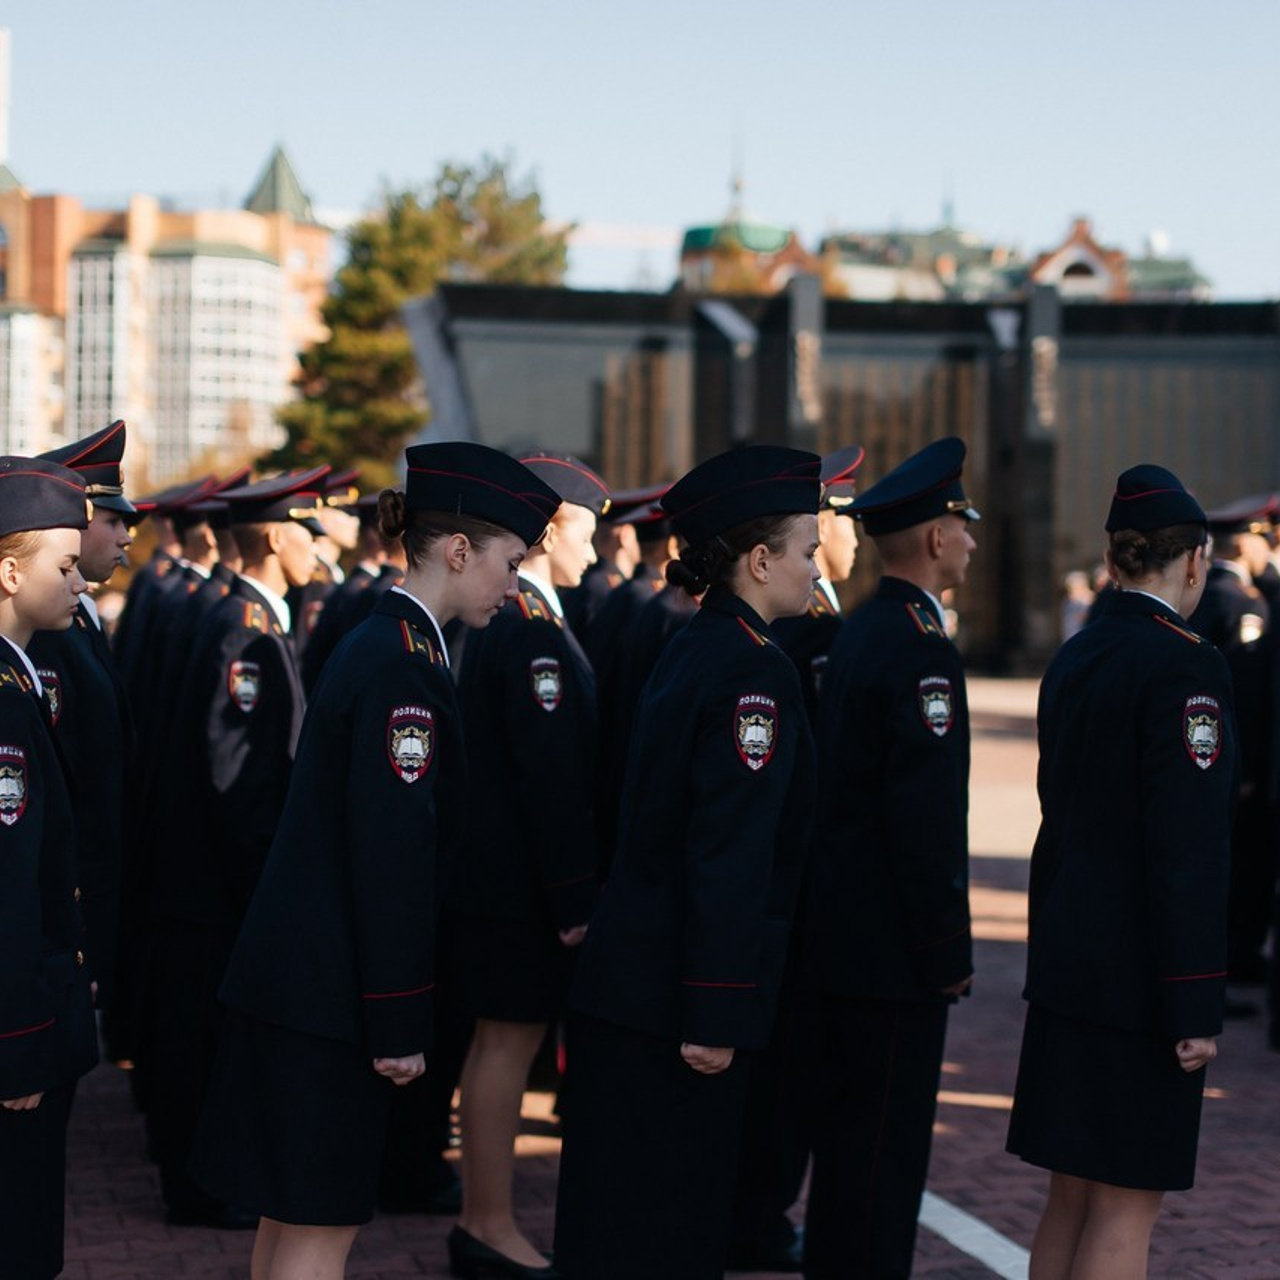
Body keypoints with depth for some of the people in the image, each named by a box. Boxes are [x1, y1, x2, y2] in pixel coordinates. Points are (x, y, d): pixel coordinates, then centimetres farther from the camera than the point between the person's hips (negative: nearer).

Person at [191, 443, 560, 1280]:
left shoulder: (384, 643, 13)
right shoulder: (404, 666, -18)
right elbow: (393, 856, -21)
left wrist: (399, 1013, 19)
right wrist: (400, 1027, -18)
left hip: (299, 980, 10)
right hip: (332, 992, -10)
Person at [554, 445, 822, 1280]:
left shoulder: (691, 649, 12)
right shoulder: (754, 668, -16)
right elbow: (731, 857, -22)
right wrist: (718, 1014, -22)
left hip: (627, 981, 9)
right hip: (675, 994, -9)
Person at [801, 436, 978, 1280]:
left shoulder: (857, 633, 12)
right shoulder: (922, 648, -18)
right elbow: (924, 816, -22)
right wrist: (949, 951, -17)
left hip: (845, 936, 10)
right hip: (896, 953, -10)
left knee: (848, 1130, 18)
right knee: (887, 1143, -2)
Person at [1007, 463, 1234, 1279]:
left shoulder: (1073, 662, 10)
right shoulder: (1183, 668, -16)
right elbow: (1188, 852, -20)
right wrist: (1196, 1007, -17)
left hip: (1070, 968, 8)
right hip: (1142, 981, -8)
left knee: (1074, 1195, 14)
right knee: (1129, 1203, -1)